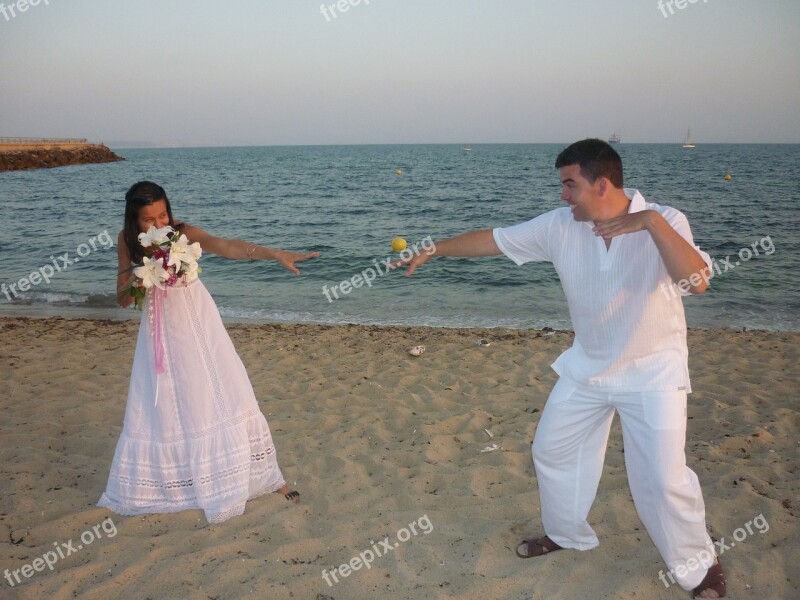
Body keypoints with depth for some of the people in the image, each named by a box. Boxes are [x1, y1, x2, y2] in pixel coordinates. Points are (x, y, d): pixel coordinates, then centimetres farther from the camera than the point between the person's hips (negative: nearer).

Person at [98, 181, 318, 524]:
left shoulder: (182, 233, -20)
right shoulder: (127, 241, -8)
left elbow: (227, 246, -38)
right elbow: (122, 299, -4)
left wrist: (276, 254, -55)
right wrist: (139, 279, -26)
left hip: (195, 320, -2)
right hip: (158, 328, 3)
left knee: (224, 395, -2)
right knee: (159, 407, 6)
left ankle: (262, 477, 9)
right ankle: (154, 483, 24)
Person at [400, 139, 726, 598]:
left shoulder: (663, 223, -20)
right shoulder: (559, 226, -10)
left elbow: (697, 282, -35)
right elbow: (494, 239, -2)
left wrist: (651, 221, -43)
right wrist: (433, 250, 2)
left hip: (652, 370, -5)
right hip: (587, 366, 5)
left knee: (663, 477, -5)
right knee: (552, 452, 14)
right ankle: (567, 534, 40)